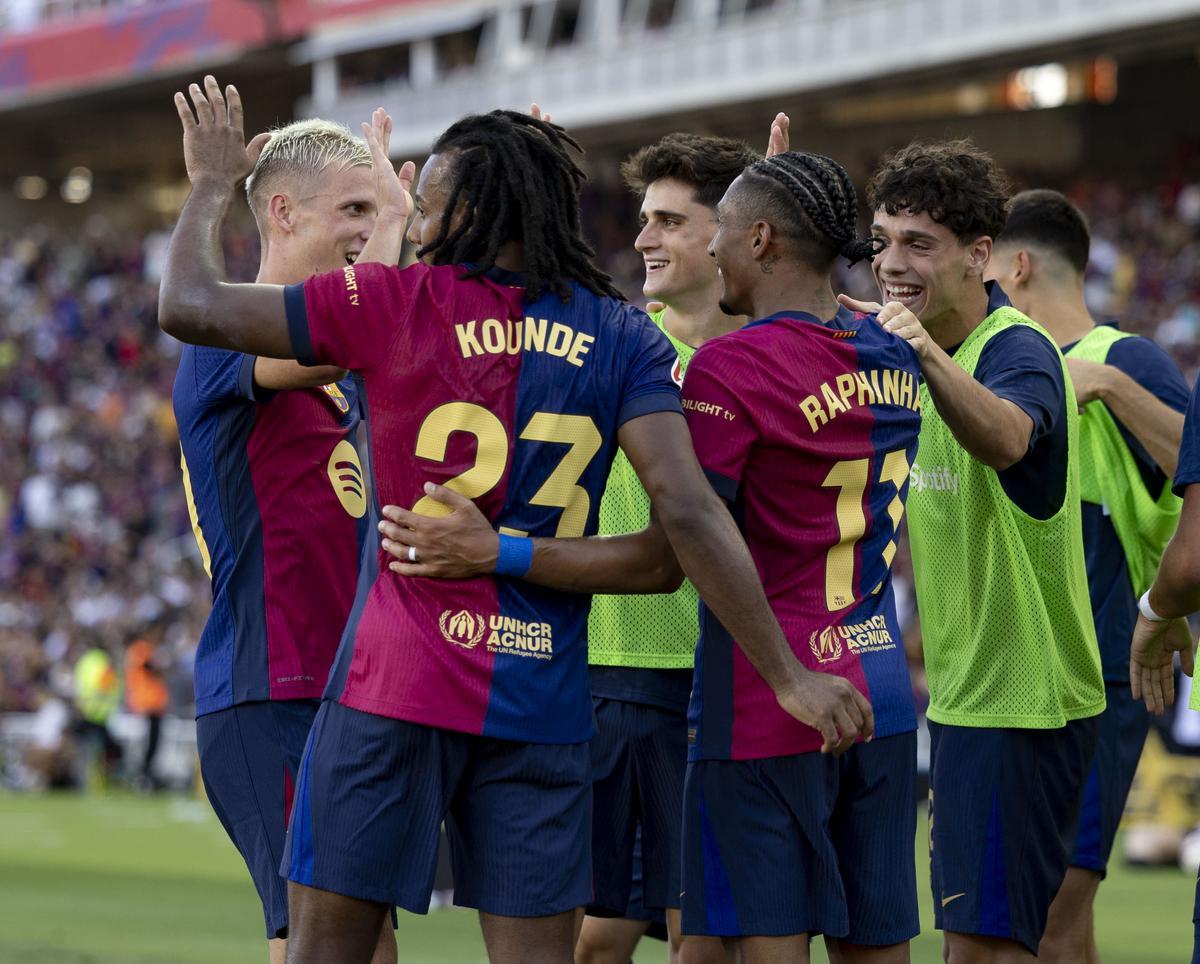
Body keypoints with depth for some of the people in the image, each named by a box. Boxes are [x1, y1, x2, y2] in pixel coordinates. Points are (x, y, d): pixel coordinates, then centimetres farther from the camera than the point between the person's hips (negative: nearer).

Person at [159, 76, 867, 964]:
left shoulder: (398, 305, -4)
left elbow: (189, 309, 1)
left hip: (392, 689, -2)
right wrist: (788, 675, -7)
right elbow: (686, 510, -9)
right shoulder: (623, 339, 2)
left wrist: (212, 185, 20)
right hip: (543, 704, 3)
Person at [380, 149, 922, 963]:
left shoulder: (731, 367, -14)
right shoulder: (893, 356, 7)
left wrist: (493, 552, -20)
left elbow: (667, 559, -17)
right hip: (880, 700, 7)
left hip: (766, 712, -7)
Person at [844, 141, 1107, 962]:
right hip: (962, 692, 9)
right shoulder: (942, 355, 10)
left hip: (1019, 701, -9)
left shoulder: (1020, 351, -18)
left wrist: (929, 355, -59)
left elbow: (1007, 437, -40)